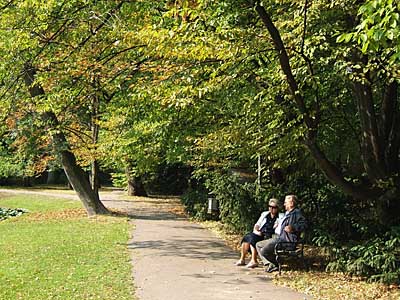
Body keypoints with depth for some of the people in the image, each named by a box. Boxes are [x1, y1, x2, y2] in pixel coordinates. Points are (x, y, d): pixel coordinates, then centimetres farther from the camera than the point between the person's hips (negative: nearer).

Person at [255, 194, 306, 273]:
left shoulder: (296, 213, -8)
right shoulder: (287, 213, 25)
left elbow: (303, 225, -19)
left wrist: (292, 227, -29)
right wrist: (277, 225, 20)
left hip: (284, 239, -12)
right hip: (276, 237, 12)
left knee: (264, 251, -22)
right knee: (258, 245, 10)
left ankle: (275, 264, 2)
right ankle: (269, 263, -3)